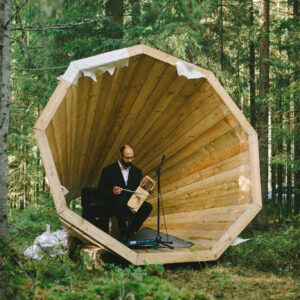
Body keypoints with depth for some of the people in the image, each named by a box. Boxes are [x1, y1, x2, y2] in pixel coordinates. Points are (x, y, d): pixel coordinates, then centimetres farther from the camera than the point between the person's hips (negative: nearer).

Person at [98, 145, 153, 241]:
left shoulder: (137, 171, 15)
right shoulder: (108, 171, 2)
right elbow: (101, 191, 0)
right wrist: (112, 191, -20)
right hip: (113, 203, -4)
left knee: (147, 207, -24)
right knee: (122, 200, -38)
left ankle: (130, 231, -7)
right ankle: (123, 232, -21)